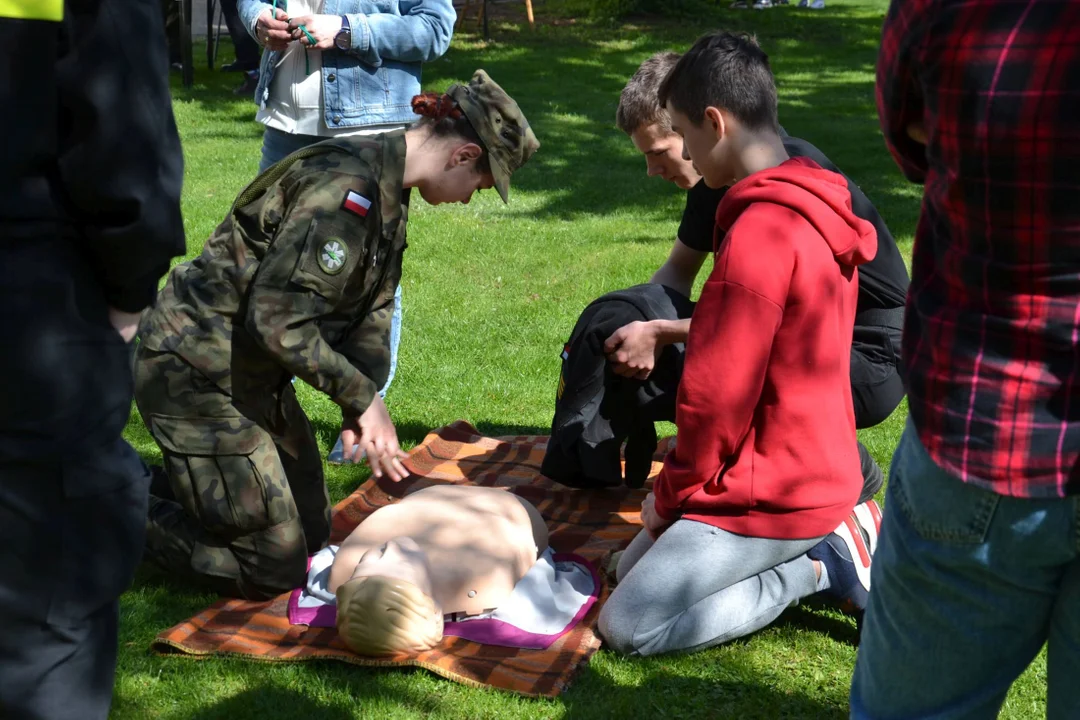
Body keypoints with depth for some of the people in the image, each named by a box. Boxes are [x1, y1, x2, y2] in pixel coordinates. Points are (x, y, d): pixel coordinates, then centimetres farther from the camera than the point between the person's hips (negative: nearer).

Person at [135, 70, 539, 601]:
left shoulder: (388, 193, 6)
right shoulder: (348, 188, -26)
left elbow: (369, 313, 5)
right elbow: (277, 318, -29)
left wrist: (362, 413, -8)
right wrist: (363, 399, -20)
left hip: (250, 372, 10)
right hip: (195, 371, -10)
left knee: (311, 534, 16)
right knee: (274, 568, -3)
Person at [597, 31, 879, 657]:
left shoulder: (759, 235, -24)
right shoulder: (816, 211, 6)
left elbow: (717, 397, -20)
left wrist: (671, 494, -4)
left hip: (771, 495, -9)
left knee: (626, 626, -5)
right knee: (630, 568, 16)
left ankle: (818, 568, -2)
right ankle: (825, 539, 10)